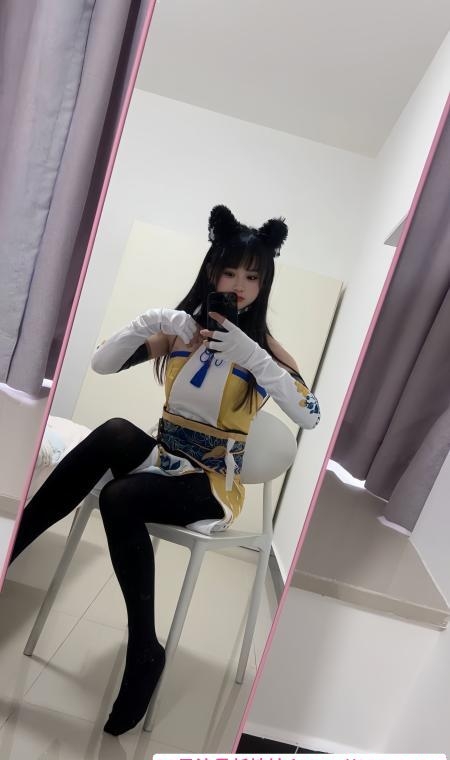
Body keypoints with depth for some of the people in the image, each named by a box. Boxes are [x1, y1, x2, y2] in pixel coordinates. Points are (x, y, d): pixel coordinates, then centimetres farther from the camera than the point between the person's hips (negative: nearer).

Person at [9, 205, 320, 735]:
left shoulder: (263, 348, -6)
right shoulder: (177, 328, 4)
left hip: (213, 483, -3)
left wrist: (251, 355, -28)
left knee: (119, 499, -31)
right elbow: (100, 363, 1)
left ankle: (144, 649, -14)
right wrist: (147, 323, -15)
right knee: (115, 433, -29)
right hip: (163, 458, 4)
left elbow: (311, 416, -21)